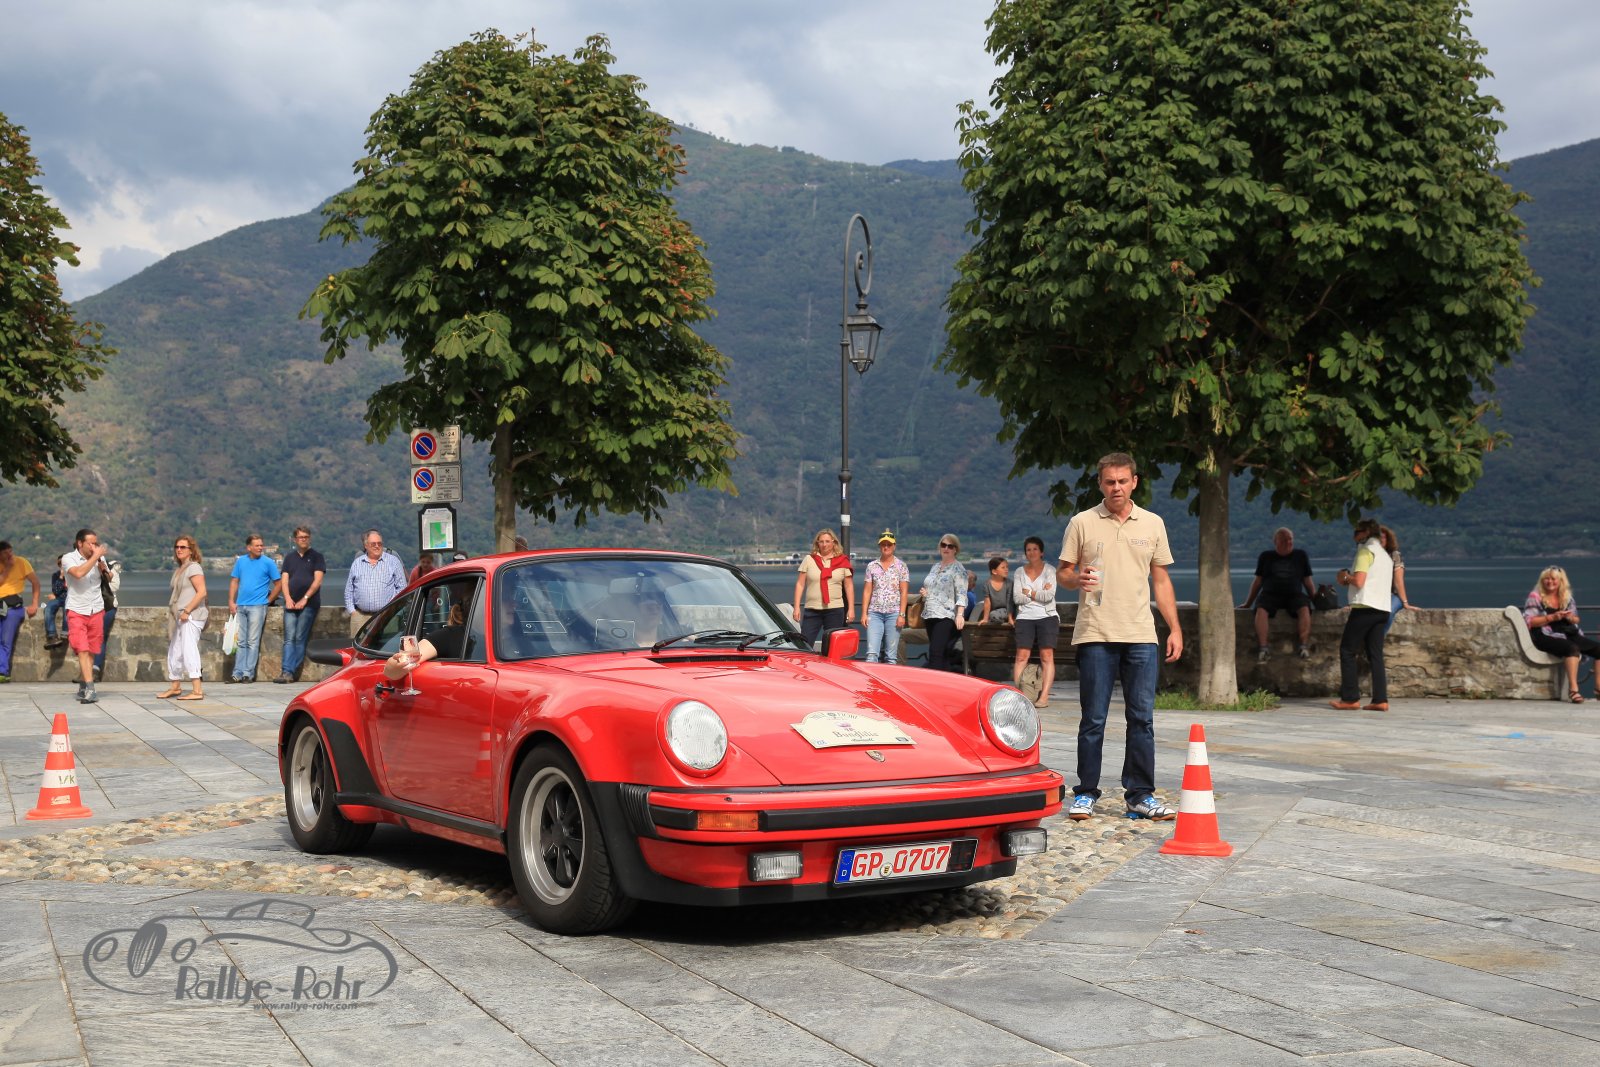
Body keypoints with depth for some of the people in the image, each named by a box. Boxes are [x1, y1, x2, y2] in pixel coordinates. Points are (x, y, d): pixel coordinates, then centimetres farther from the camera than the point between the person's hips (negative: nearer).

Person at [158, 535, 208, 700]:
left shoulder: (193, 567, -10)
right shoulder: (179, 569, 18)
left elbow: (202, 592, -19)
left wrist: (187, 610, -21)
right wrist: (173, 612, 14)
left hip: (191, 616, -10)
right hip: (180, 617, 10)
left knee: (189, 650, -14)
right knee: (175, 651, 16)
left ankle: (197, 691, -16)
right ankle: (175, 687, 30)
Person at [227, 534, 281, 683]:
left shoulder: (268, 563, -2)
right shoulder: (241, 561, 9)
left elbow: (278, 584, 1)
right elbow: (234, 582, 11)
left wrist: (268, 600, -3)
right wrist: (231, 602, 3)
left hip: (257, 606, -4)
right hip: (240, 606, 4)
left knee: (253, 642, -3)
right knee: (240, 641, 6)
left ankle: (249, 673, 0)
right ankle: (238, 673, 9)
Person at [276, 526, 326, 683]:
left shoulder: (316, 557, 6)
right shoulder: (290, 557, 17)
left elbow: (318, 581, -4)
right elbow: (284, 581, 11)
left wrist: (304, 599, -11)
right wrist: (288, 599, -5)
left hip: (309, 604, -3)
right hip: (291, 604, 3)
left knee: (300, 639, -5)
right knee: (289, 639, -5)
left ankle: (288, 671, -6)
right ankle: (287, 672, -12)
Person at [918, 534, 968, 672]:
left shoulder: (958, 569, -2)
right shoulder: (935, 567, 19)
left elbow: (961, 594, -11)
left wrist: (960, 614, -23)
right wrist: (924, 593, 8)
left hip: (945, 616, -7)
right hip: (930, 615, 7)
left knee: (936, 654, -18)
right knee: (942, 655, 8)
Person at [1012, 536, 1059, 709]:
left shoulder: (1049, 570, 7)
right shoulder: (1020, 572, 14)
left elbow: (1049, 596, -6)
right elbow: (1017, 598, 2)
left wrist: (1029, 593, 1)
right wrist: (1039, 594, -3)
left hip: (1047, 616, -2)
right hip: (1025, 617, 2)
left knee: (1047, 655, -10)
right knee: (1022, 655, -10)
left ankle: (1044, 696, -13)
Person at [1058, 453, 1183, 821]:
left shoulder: (1152, 524, 11)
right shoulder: (1082, 523, 3)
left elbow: (1161, 579, 14)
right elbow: (1062, 573, 6)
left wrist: (1175, 629, 8)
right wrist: (1076, 579, -18)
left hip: (1141, 637, 2)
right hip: (1095, 636, -2)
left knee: (1142, 719, 3)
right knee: (1093, 720, 0)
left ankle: (1140, 796, 10)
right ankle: (1085, 794, 10)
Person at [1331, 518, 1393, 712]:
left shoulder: (1366, 550, -5)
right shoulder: (1385, 555, 23)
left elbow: (1359, 581, -16)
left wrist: (1346, 577, 3)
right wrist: (1349, 580, 15)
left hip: (1365, 607, -8)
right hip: (1382, 608, 8)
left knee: (1347, 651, -2)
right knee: (1375, 654, 6)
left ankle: (1350, 698, -5)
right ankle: (1381, 700, -2)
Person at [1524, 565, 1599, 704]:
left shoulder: (1567, 598, 16)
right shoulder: (1535, 597, 1)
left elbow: (1576, 620, 22)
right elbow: (1528, 622, -8)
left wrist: (1571, 618, -3)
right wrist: (1552, 617, -16)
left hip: (1569, 634, 6)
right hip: (1546, 636, -6)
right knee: (1572, 648, -35)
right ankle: (1573, 689, -37)